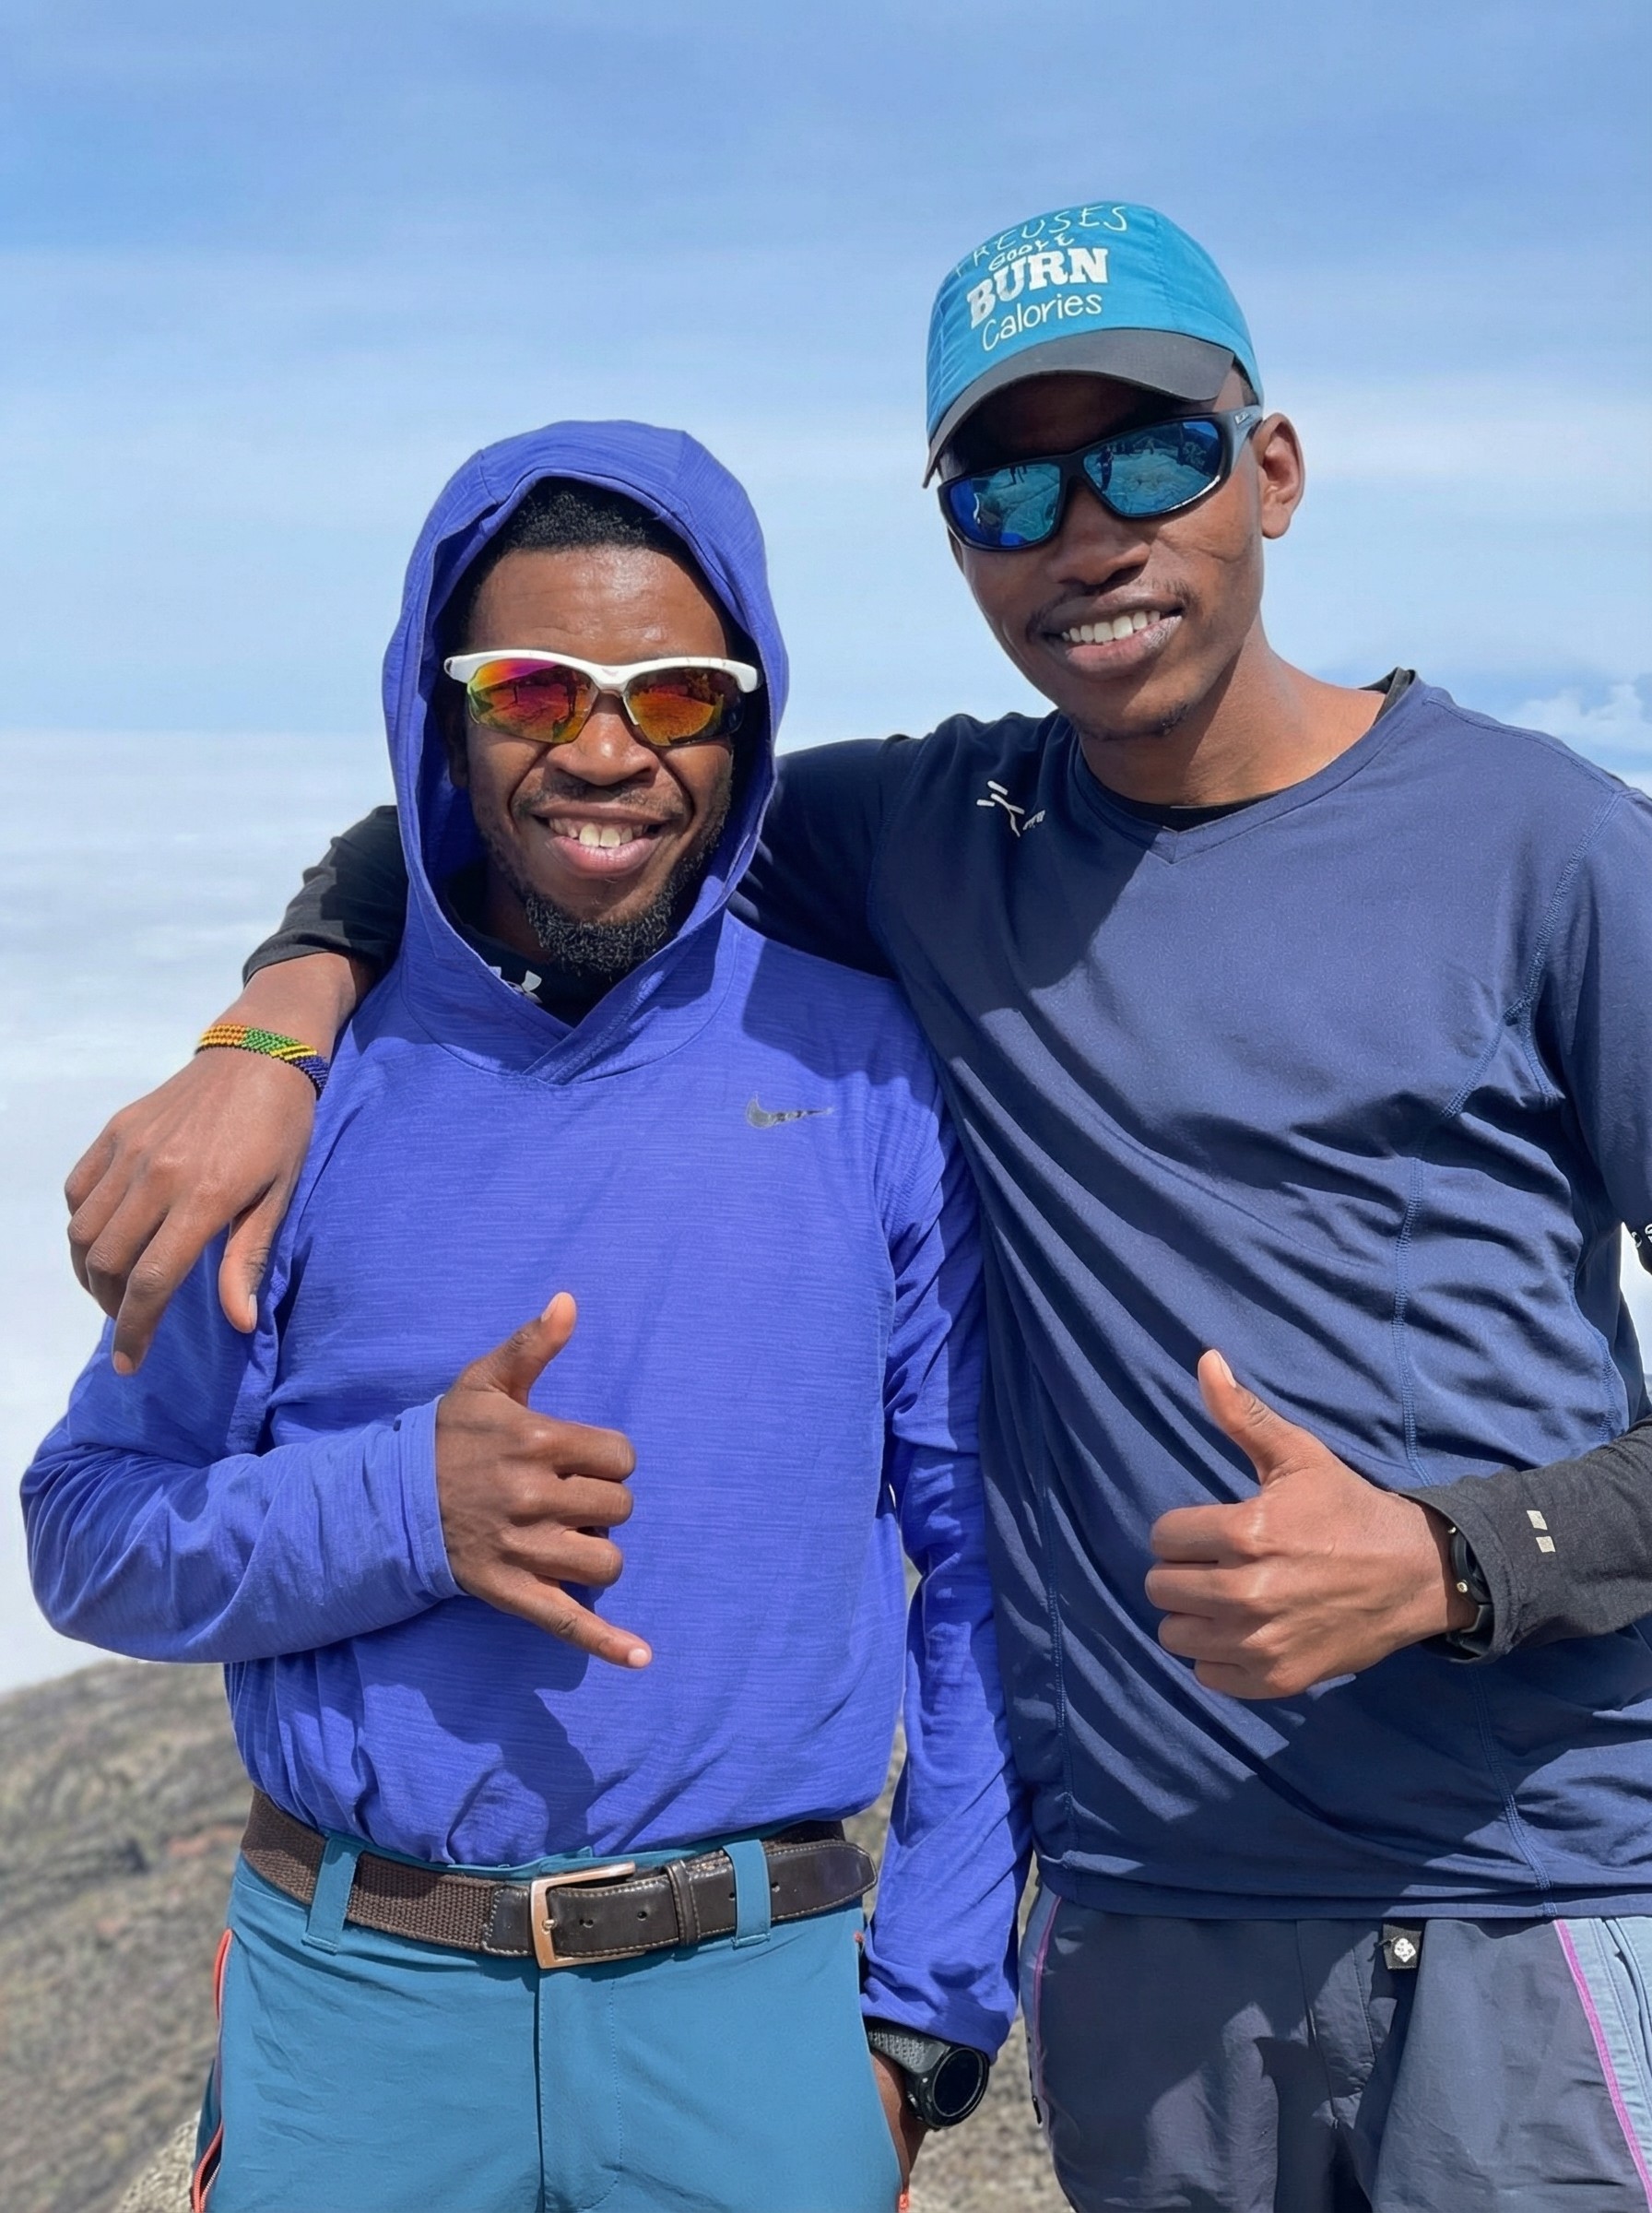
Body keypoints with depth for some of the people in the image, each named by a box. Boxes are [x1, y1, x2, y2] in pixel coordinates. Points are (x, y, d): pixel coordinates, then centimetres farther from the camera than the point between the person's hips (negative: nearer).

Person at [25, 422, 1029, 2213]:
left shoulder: (863, 1071, -1)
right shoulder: (317, 1079, 0)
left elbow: (984, 1563, 1)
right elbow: (87, 1529, 1)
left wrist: (927, 2008, 0)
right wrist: (401, 1507, -16)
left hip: (756, 2006, 0)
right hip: (354, 1998, 1)